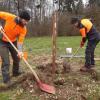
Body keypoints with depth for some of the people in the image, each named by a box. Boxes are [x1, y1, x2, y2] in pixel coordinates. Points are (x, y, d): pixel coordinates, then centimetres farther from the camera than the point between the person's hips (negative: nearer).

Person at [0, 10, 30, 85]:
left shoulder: (24, 29, -20)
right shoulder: (9, 17, -25)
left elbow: (20, 40, -23)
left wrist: (20, 51, -39)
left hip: (13, 42, 4)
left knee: (17, 58, 16)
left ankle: (16, 73, 42)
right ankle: (6, 81, 0)